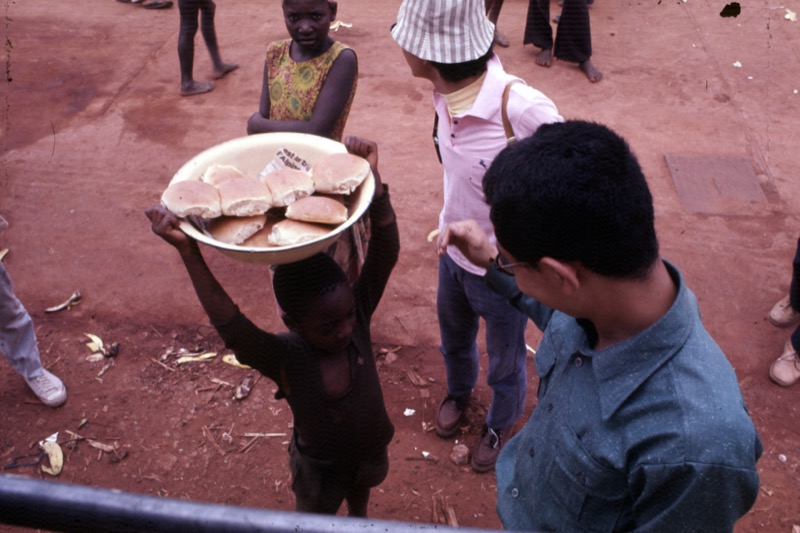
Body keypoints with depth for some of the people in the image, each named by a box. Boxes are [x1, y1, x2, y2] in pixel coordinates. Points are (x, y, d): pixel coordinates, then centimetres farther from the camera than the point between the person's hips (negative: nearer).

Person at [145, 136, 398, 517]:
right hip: (319, 469, -3)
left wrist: (372, 179, -56)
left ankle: (358, 516, 68)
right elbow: (230, 325, -56)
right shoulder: (283, 359, -36)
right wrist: (188, 252, -65)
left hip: (370, 452, 4)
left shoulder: (356, 317, -29)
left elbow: (385, 252, -42)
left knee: (361, 487, 35)